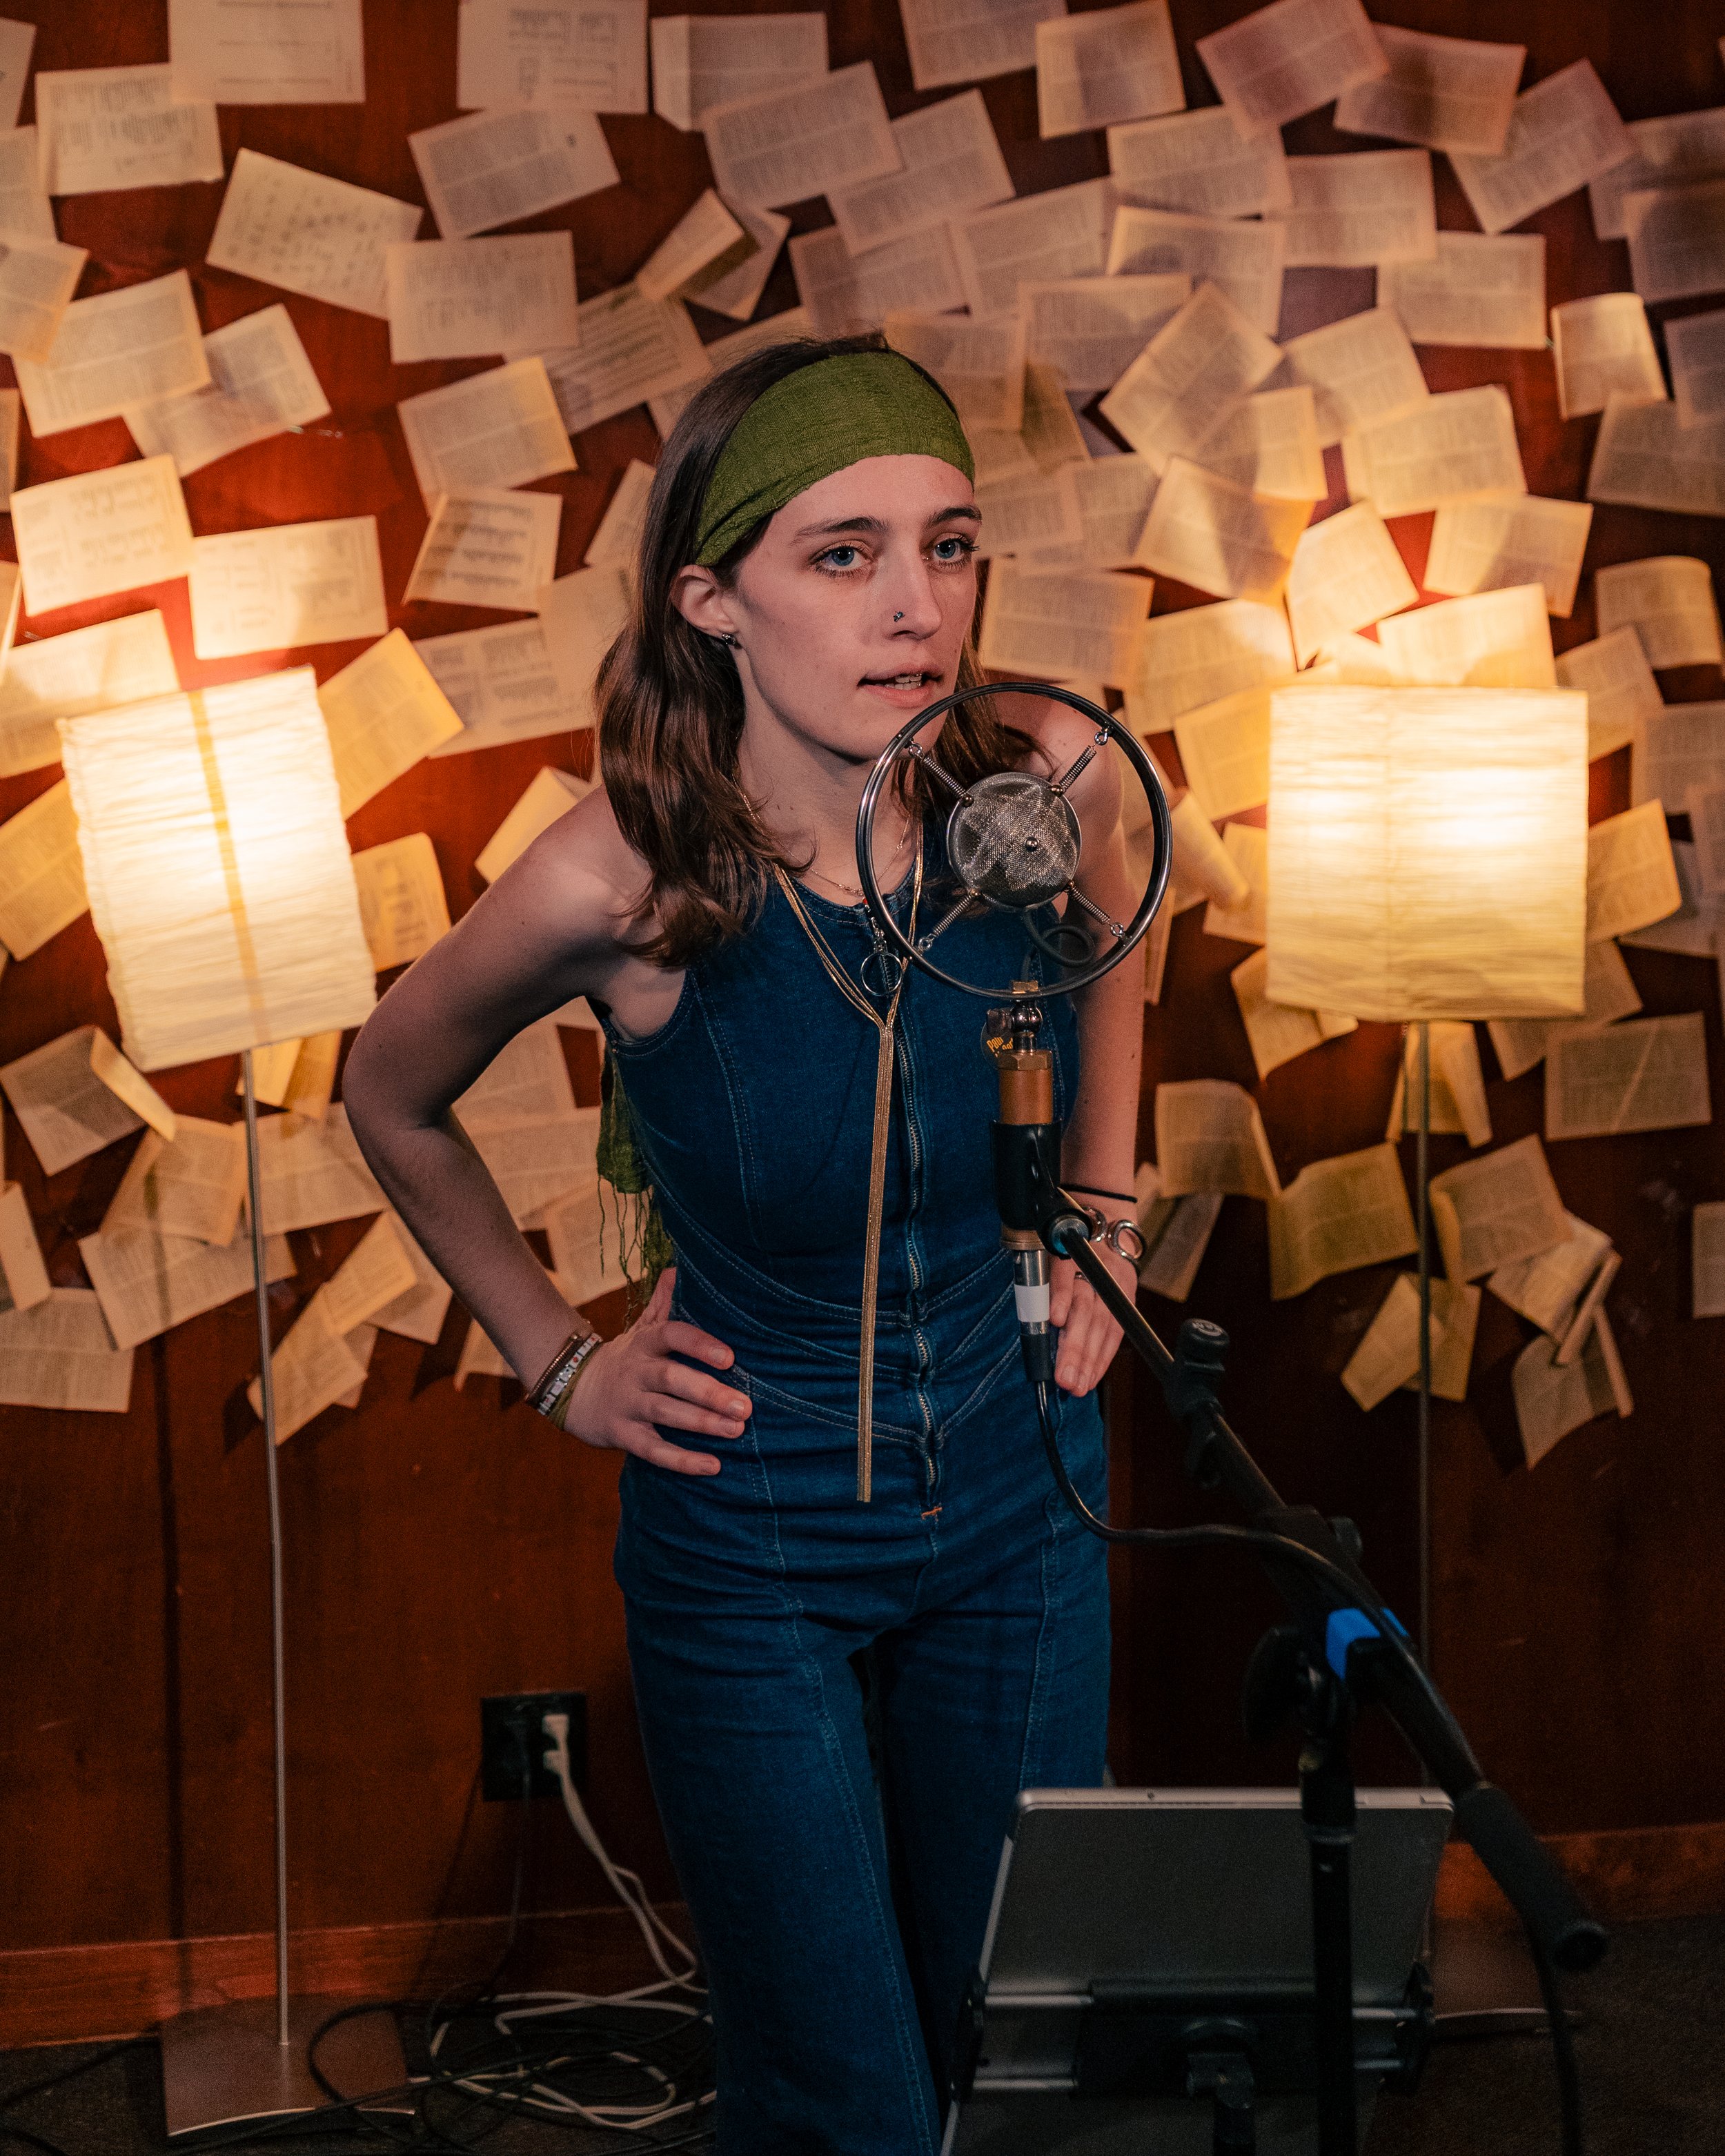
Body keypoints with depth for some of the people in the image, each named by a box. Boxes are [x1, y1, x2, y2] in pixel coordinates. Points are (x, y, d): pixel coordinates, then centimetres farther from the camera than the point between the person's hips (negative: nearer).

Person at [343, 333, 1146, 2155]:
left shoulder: (1044, 775, -16)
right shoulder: (619, 882, -25)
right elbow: (392, 1099, -3)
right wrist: (557, 1357, 0)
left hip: (1020, 1496, 4)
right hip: (751, 1544, -3)